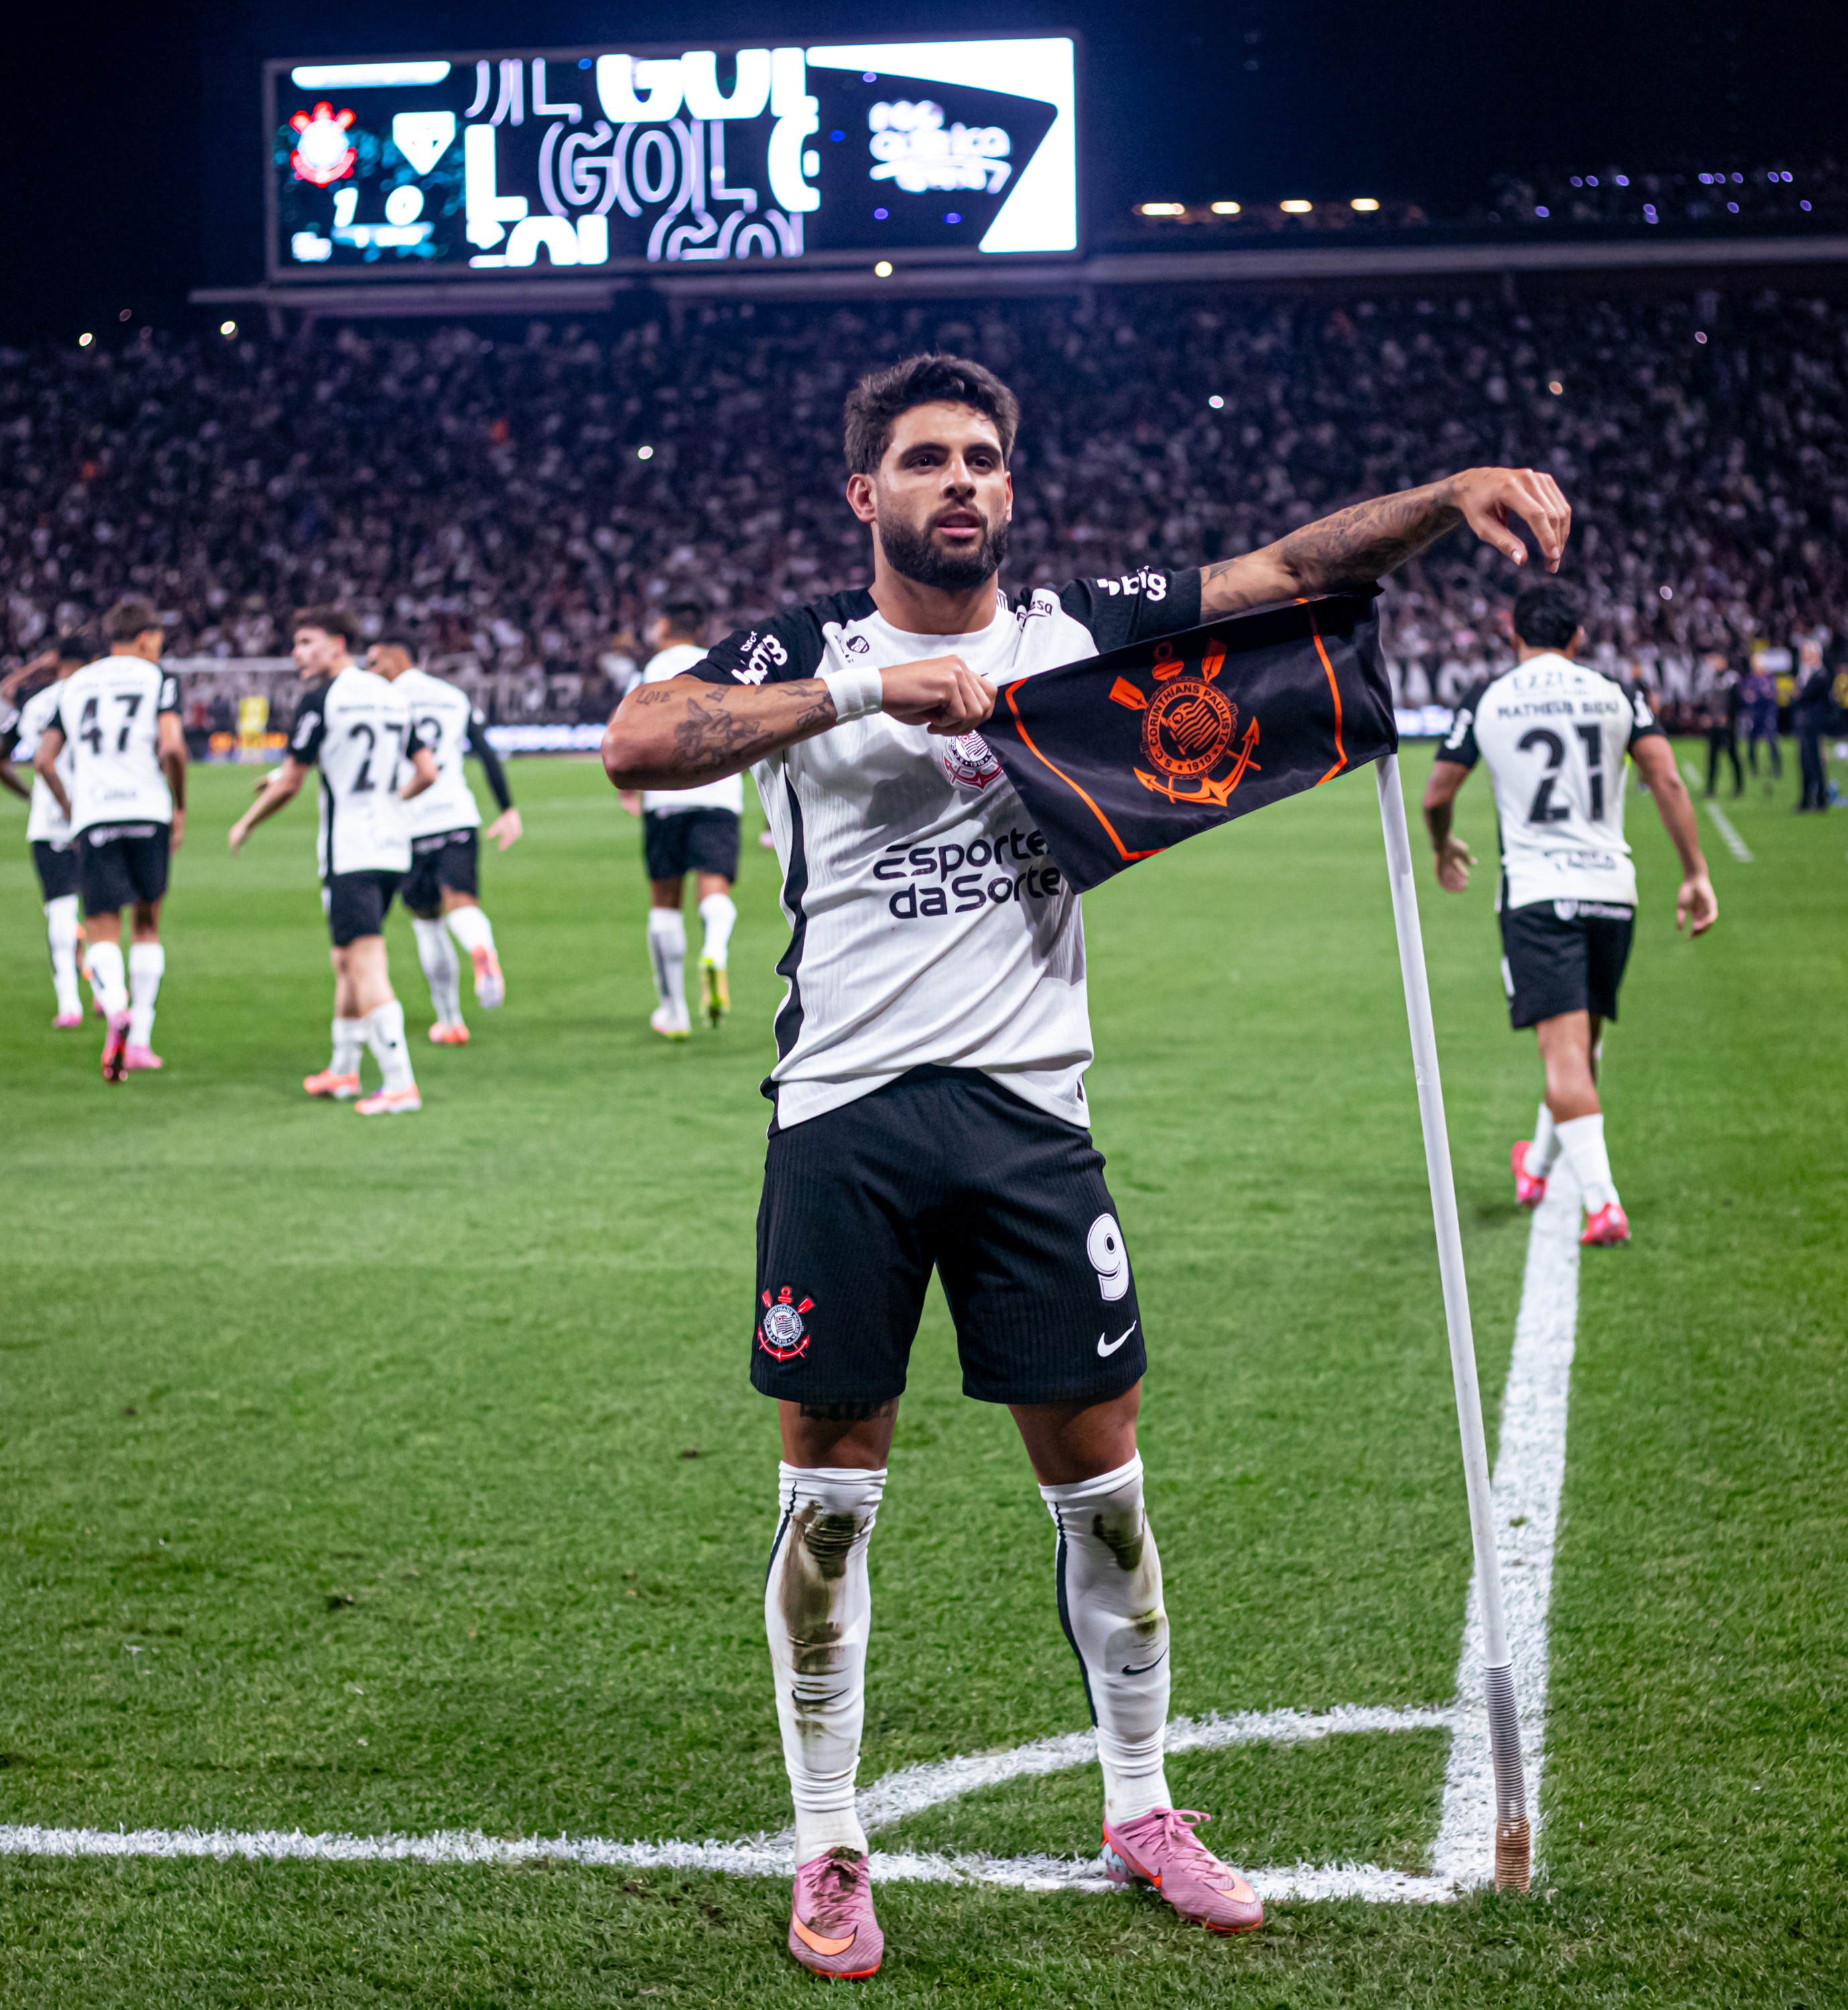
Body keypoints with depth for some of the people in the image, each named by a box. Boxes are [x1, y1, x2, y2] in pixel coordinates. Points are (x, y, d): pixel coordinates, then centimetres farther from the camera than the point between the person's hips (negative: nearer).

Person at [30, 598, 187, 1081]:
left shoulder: (74, 685, 17)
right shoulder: (157, 679, 5)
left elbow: (43, 760, 12)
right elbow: (171, 747, -10)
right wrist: (180, 807, 2)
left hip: (92, 820, 2)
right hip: (147, 812, -2)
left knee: (103, 932, 1)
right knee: (147, 924, 14)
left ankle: (116, 1010, -30)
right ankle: (140, 1041, 12)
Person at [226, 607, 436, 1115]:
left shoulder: (321, 700, -9)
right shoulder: (392, 695, 12)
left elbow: (288, 785, -6)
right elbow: (427, 773, 15)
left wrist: (245, 825, 10)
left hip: (348, 850, -8)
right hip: (392, 843, 8)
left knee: (367, 967, -11)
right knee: (346, 960, 20)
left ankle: (400, 1083, -20)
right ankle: (343, 1070, 29)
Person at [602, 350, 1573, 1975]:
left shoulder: (1080, 628, 9)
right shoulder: (805, 654, 2)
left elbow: (1292, 567, 2)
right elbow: (634, 747, -15)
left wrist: (1462, 490, -13)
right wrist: (865, 692, -21)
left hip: (1029, 1113, 2)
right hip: (842, 1120, -2)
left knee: (1098, 1477, 8)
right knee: (829, 1496, 4)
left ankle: (1141, 1808, 26)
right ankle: (830, 1848, 18)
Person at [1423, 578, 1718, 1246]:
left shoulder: (1485, 702, 2)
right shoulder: (1617, 696, 5)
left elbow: (1436, 797, 7)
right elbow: (1667, 781, -2)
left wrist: (1444, 848, 28)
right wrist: (1696, 874, 3)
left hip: (1536, 891, -3)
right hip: (1610, 887, 3)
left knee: (1564, 1046, -8)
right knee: (1583, 1040, 20)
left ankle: (1602, 1202, -21)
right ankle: (1538, 1166, 39)